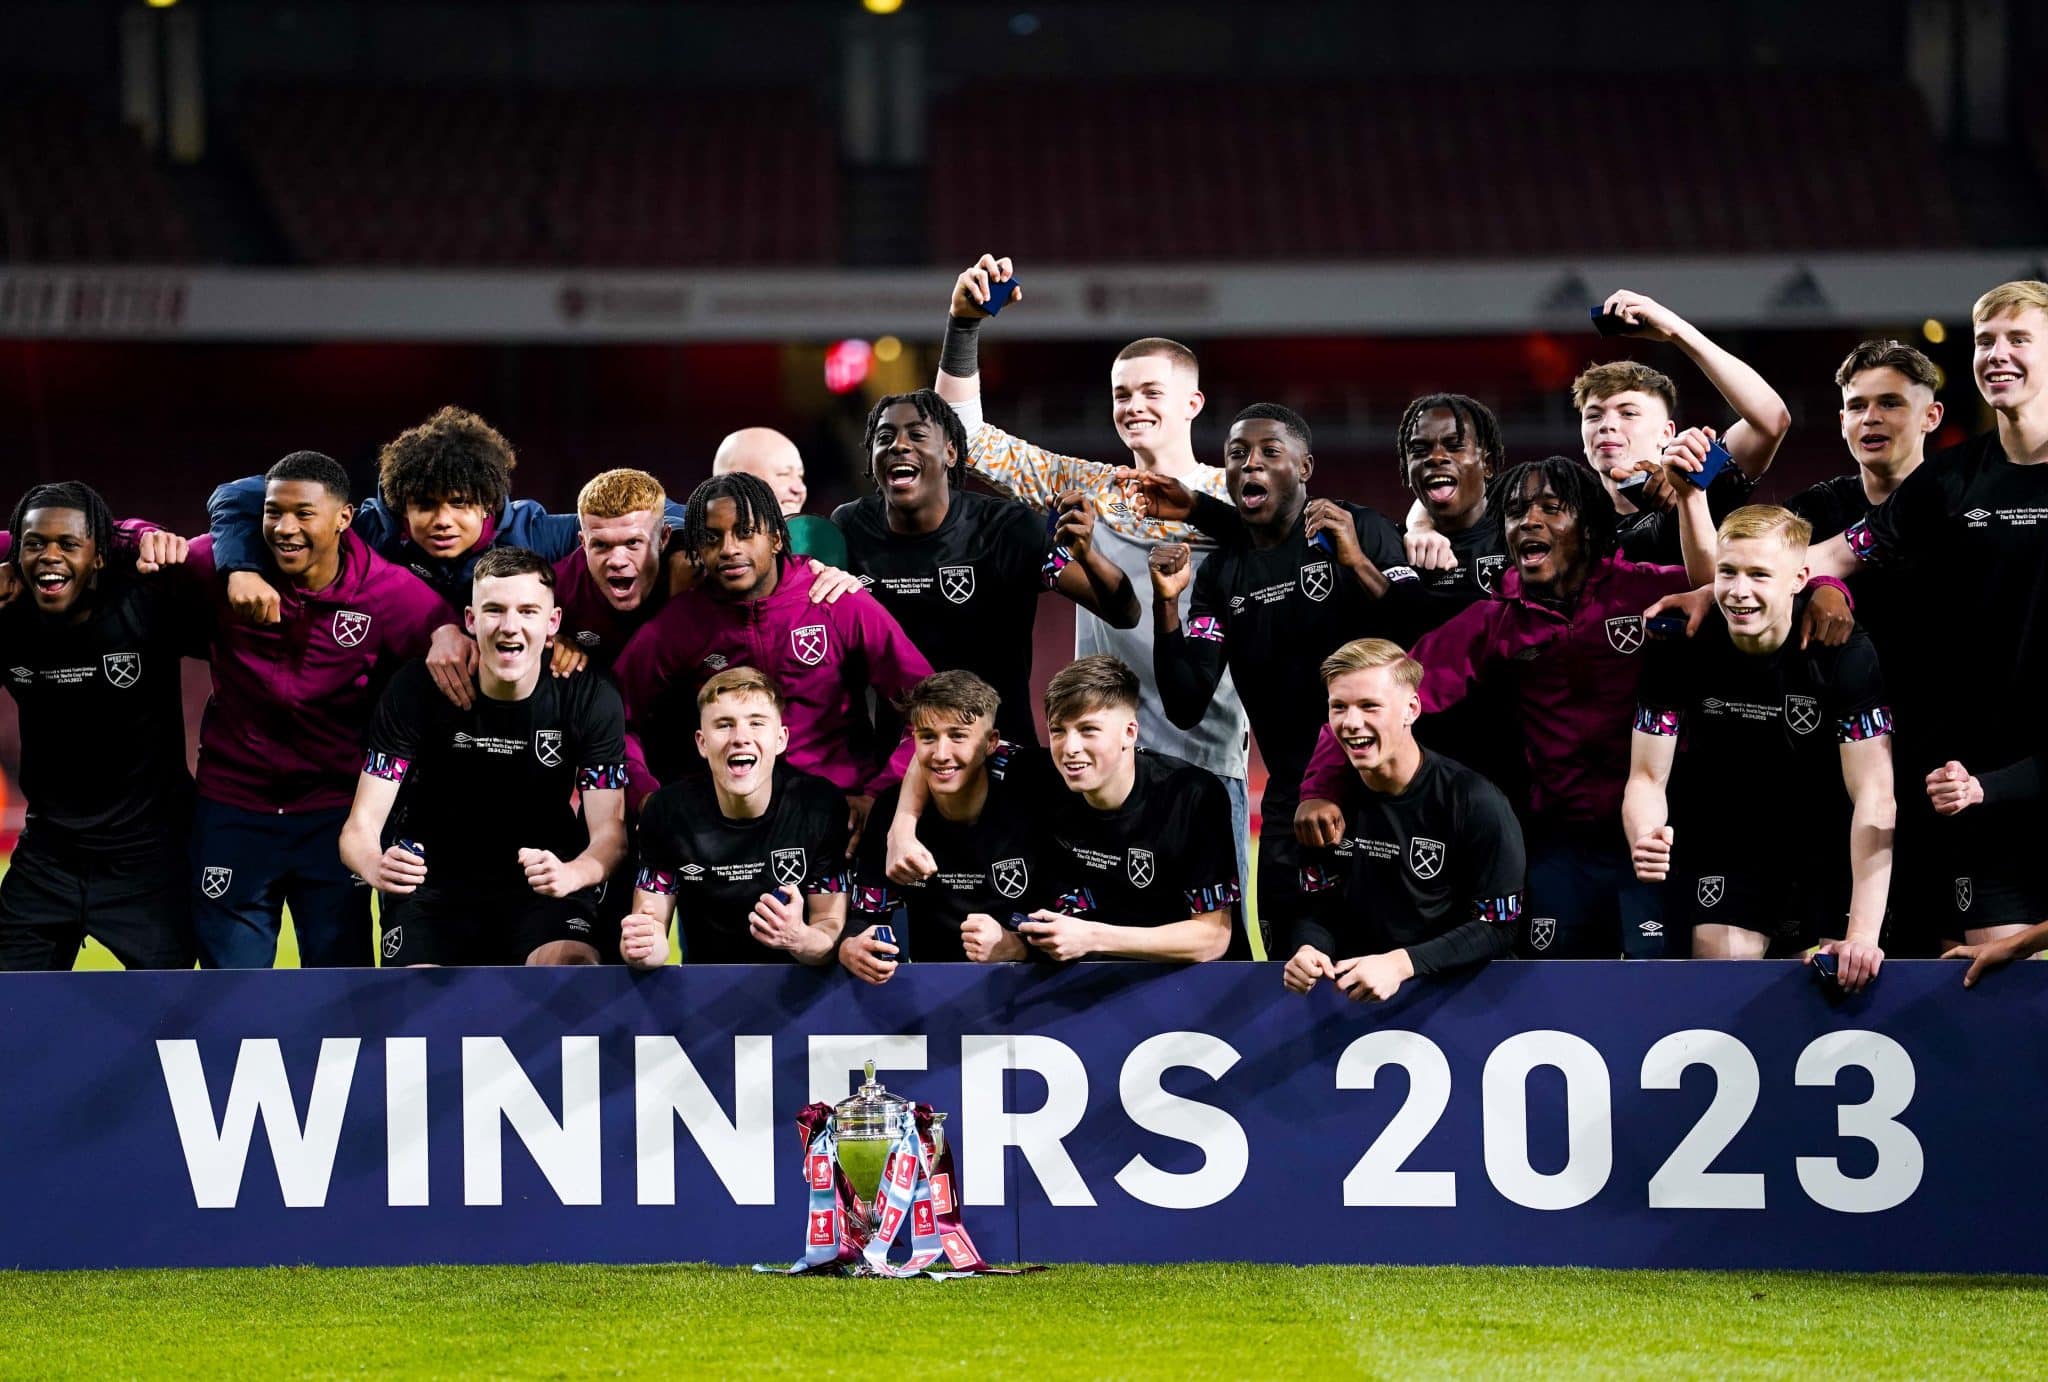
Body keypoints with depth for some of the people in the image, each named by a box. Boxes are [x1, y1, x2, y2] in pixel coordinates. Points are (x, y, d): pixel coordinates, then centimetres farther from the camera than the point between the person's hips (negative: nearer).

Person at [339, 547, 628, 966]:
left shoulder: (591, 700, -9)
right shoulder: (416, 690, -11)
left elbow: (610, 830, -11)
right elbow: (361, 825, -13)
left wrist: (573, 873, -36)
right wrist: (374, 865, -39)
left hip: (543, 885, 0)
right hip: (434, 884, 0)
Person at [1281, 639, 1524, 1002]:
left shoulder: (1476, 804, -11)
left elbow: (1498, 926, -10)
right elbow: (1314, 907, 8)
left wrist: (1401, 964, -22)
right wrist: (1307, 952, -16)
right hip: (1352, 991, 3)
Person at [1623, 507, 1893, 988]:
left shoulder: (1845, 654, -21)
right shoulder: (1679, 652, -15)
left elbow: (1873, 796, -24)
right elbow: (1648, 776, -9)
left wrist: (1863, 934, -33)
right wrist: (1645, 839, -34)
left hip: (1829, 851, -1)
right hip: (1722, 851, 1)